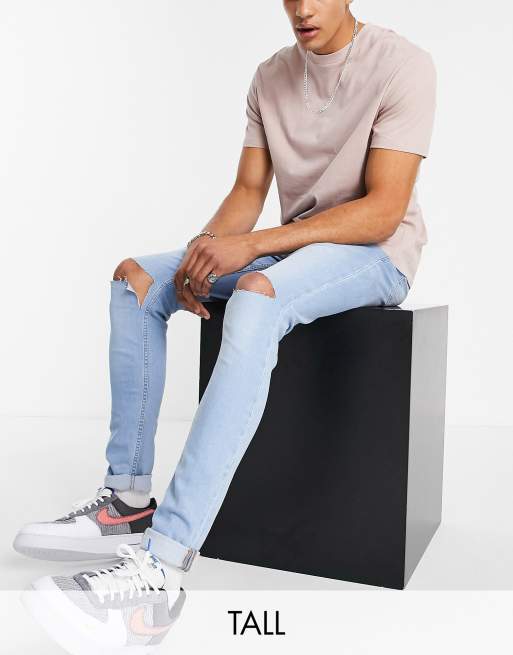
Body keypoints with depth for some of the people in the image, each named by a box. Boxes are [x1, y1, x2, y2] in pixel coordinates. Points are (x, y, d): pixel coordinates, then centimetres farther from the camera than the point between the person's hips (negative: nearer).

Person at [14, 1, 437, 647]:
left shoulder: (402, 64, -10)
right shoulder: (271, 76, 9)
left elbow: (383, 211, -19)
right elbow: (249, 190, 8)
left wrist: (249, 244, -26)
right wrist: (205, 248, -15)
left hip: (377, 253, -6)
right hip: (291, 249, 7)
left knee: (257, 294, -37)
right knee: (137, 278, -7)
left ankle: (165, 555, -39)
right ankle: (128, 499, -8)